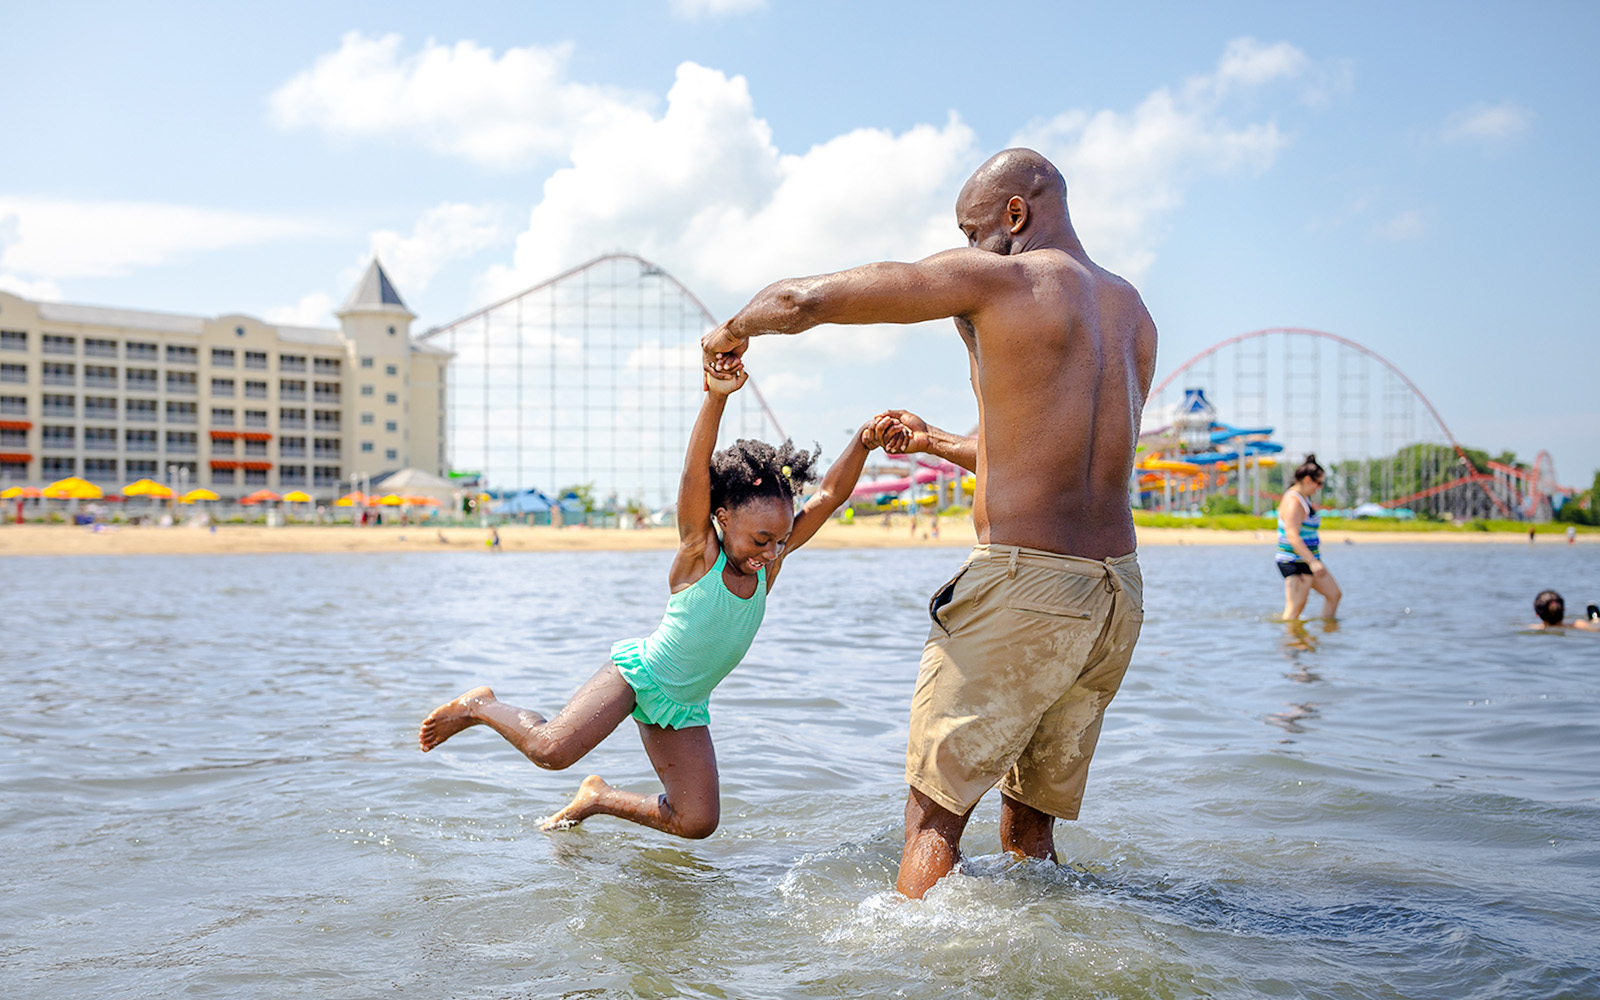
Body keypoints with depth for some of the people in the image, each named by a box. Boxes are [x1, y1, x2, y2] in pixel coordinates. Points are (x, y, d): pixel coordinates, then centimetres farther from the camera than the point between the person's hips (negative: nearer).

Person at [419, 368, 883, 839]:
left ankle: (597, 797, 26)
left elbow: (828, 498, -9)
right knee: (551, 749, -26)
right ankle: (481, 706, 5)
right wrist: (715, 398, -52)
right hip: (639, 671, -6)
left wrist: (862, 443, -26)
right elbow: (695, 475, -36)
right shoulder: (699, 551, -19)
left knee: (697, 823, 3)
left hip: (684, 706, 6)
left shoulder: (769, 562, -6)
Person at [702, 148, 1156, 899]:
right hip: (1119, 595, 7)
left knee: (934, 815, 4)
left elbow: (803, 300, -6)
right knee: (1031, 825, 19)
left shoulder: (995, 278, -5)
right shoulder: (1135, 315, 16)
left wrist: (734, 330, 16)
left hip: (1022, 584, -7)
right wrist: (934, 443, 35)